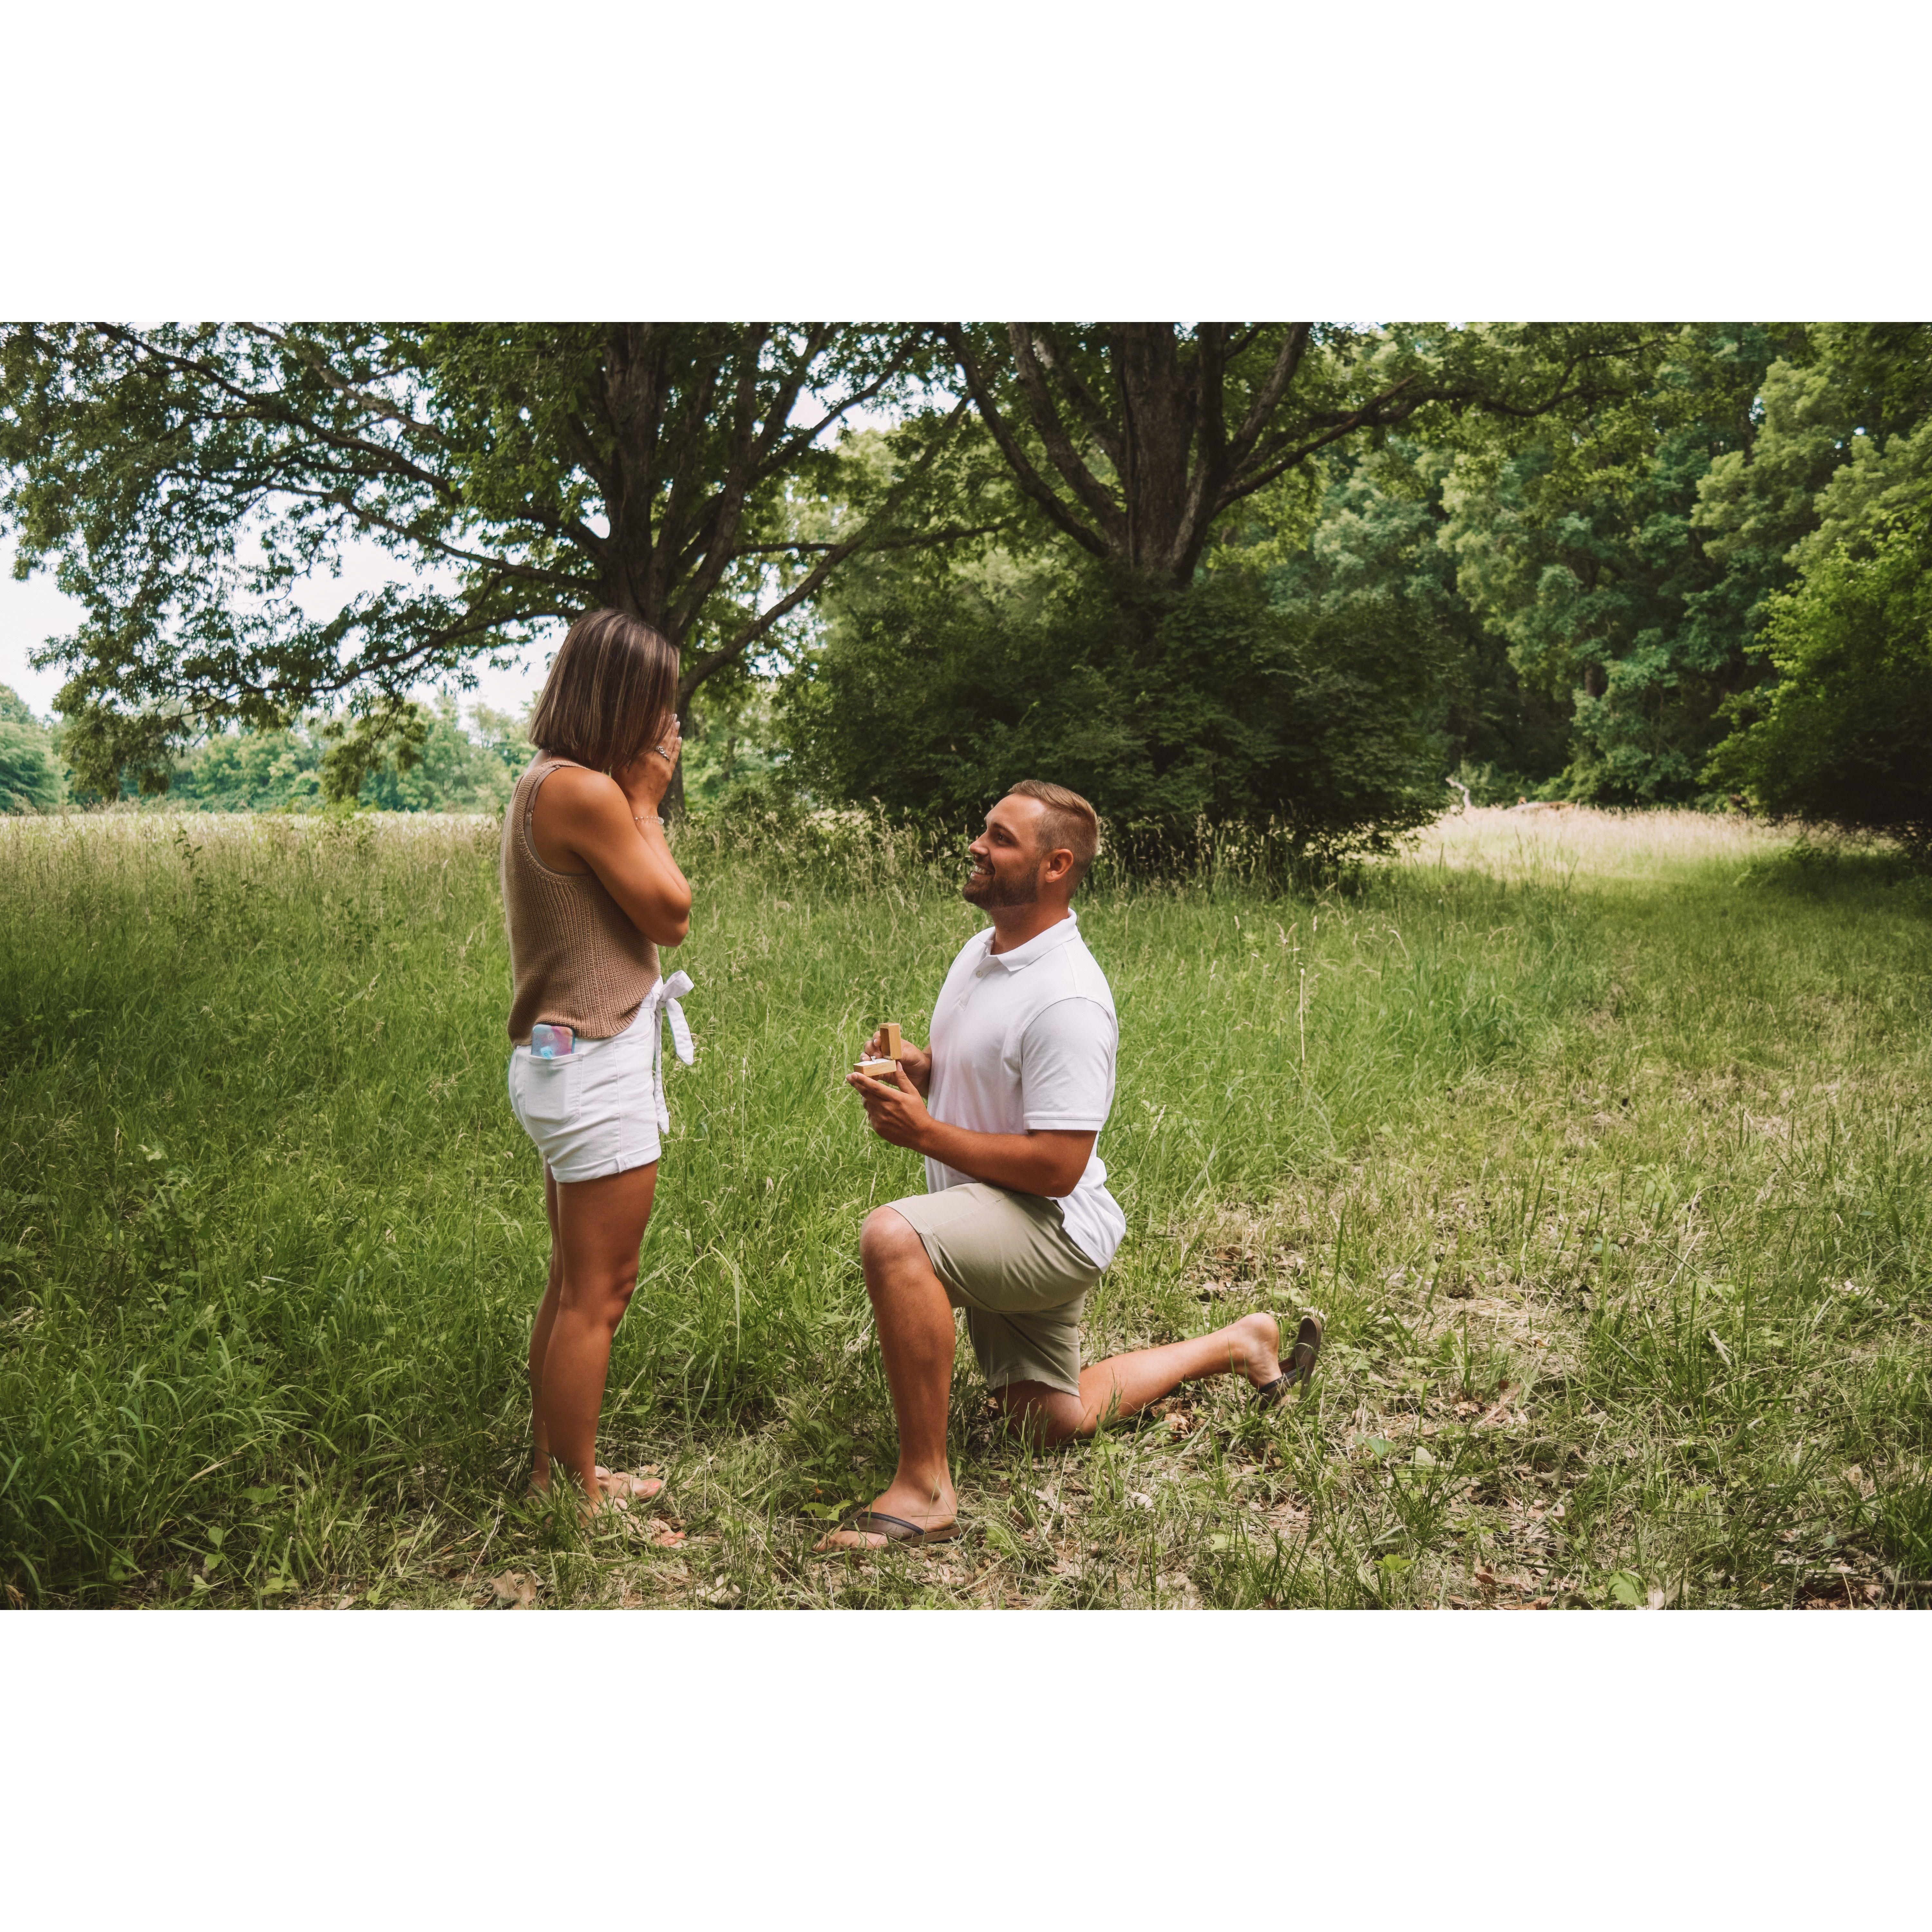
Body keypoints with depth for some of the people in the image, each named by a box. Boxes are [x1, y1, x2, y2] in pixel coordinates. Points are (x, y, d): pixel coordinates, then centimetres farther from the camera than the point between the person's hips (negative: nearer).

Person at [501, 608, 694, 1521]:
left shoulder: (544, 783, 13)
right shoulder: (587, 792, -19)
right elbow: (672, 914, -10)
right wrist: (645, 802, -4)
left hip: (566, 1062, 11)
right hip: (598, 1069, -11)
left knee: (574, 1287, 20)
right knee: (599, 1294, 0)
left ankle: (553, 1473, 33)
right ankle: (582, 1503, 12)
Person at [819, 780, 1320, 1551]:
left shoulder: (1066, 999, -25)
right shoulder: (981, 949, 4)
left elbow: (1056, 1168, -27)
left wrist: (922, 1129, -25)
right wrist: (915, 1066, -3)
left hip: (1055, 1229, -10)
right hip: (996, 1231, 10)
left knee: (893, 1237, -37)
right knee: (1052, 1419, 23)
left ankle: (923, 1489, -28)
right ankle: (1235, 1346, 40)